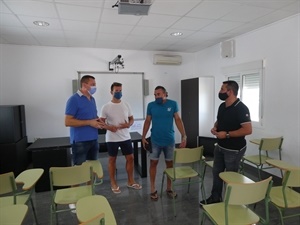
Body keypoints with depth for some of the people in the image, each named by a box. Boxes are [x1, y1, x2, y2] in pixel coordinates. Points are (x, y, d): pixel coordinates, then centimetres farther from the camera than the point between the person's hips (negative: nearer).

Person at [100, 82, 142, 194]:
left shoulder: (126, 105, 4)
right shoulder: (106, 107, -6)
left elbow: (131, 119, 10)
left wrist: (128, 124, -12)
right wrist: (108, 127, -23)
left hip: (126, 137, 4)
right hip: (112, 138, -3)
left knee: (130, 158, 8)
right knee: (112, 160, 8)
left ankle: (130, 181, 26)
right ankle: (113, 183, 24)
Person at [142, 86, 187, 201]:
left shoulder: (173, 104, -5)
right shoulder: (151, 105, -4)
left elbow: (178, 120, -3)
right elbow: (147, 121, 3)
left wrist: (184, 136, -11)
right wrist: (143, 137, 0)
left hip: (169, 140, 1)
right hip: (155, 140, 0)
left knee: (169, 163, 11)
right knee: (153, 163, 5)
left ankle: (169, 188, 28)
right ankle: (153, 189, 21)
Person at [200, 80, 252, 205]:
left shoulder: (241, 108, -21)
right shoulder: (222, 106, 4)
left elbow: (248, 130, -26)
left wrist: (227, 134, -25)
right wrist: (215, 128, -4)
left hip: (234, 150, -8)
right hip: (220, 147, 8)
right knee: (216, 172, 18)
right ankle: (215, 198, 36)